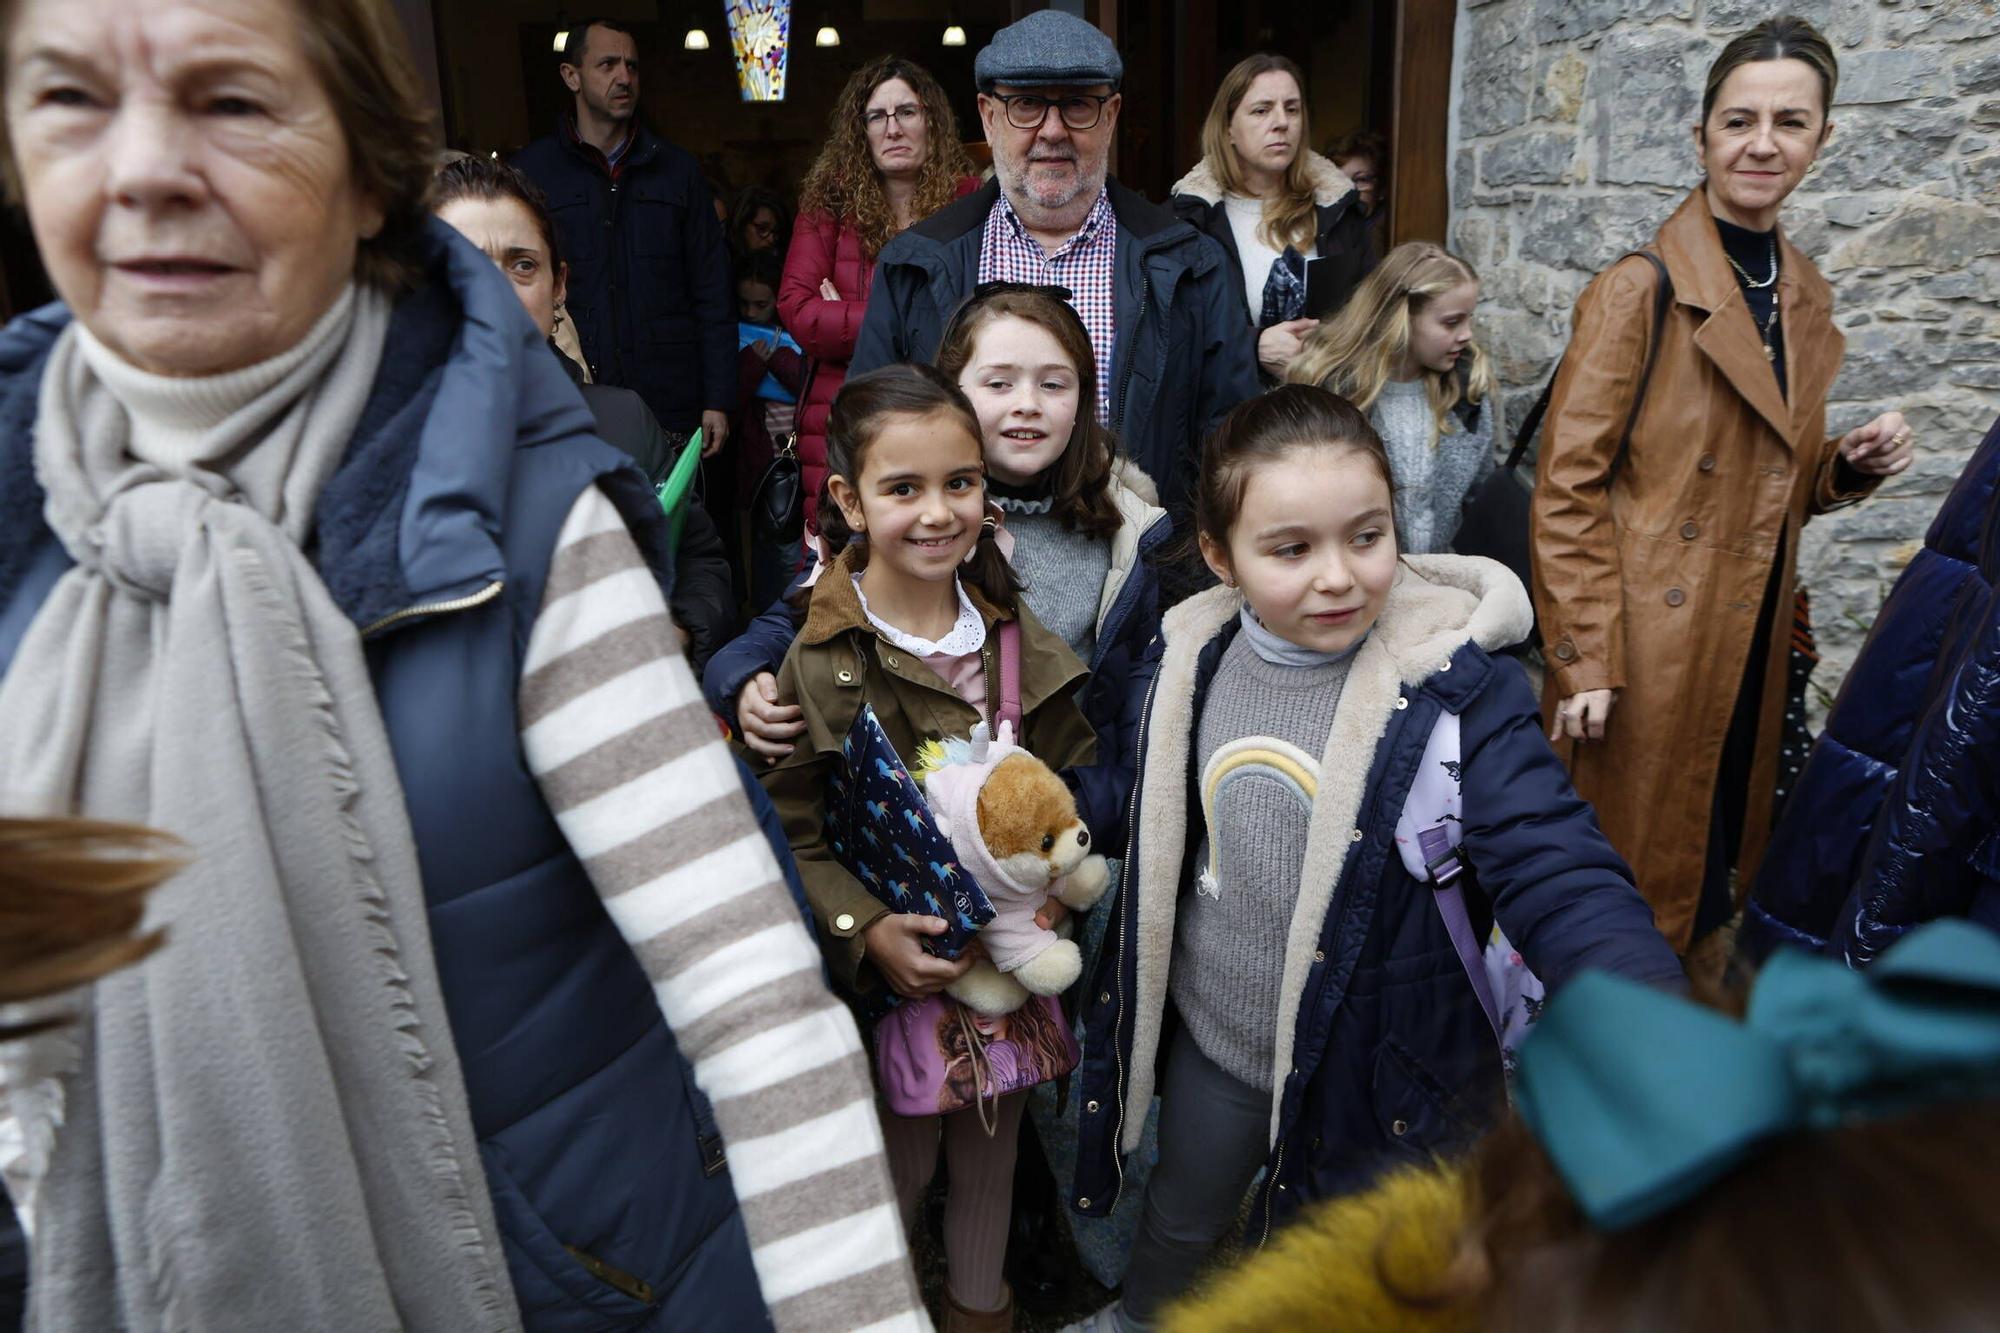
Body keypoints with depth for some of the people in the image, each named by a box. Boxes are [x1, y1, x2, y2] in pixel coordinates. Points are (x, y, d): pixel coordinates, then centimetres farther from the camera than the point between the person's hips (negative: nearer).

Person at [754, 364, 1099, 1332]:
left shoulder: (1016, 635, -2)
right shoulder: (814, 660, -16)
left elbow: (1077, 779, 6)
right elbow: (785, 834, -13)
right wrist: (865, 930, -25)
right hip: (892, 974, -4)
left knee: (993, 1157, 23)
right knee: (898, 1169, 12)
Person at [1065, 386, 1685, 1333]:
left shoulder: (1456, 688, -24)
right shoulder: (1194, 661, -10)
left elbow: (1556, 875, -32)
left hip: (1378, 1073, -4)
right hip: (1213, 1042, 4)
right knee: (1179, 1218, 31)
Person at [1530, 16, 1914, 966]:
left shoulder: (1805, 298, 10)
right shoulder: (1640, 291, -12)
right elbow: (1567, 491, -14)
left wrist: (1851, 467, -1)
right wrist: (1584, 662, -18)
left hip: (1751, 650, 7)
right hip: (1646, 650, -7)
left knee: (1716, 871, 18)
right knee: (1625, 896, 5)